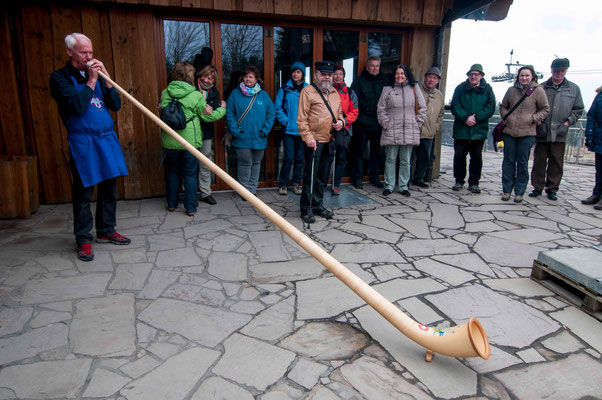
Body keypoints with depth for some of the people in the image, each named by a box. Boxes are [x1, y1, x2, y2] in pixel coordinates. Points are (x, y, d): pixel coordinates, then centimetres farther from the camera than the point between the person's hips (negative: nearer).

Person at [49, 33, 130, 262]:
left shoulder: (95, 74, 16)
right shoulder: (60, 78, -2)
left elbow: (116, 105, 8)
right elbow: (77, 107, -17)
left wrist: (105, 78, -2)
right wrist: (91, 81, -10)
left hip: (107, 139, 6)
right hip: (83, 142, -5)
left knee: (109, 189, 10)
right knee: (83, 193, 0)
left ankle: (106, 232, 24)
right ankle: (83, 240, 12)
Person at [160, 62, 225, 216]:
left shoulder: (165, 93, -1)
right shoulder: (196, 96, -10)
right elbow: (208, 116, -1)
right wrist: (222, 109, 15)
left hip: (169, 141, 4)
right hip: (190, 141, -3)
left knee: (173, 171, 18)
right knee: (190, 174, 6)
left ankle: (171, 204, 26)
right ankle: (190, 207, 11)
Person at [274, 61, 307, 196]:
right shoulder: (285, 89, 1)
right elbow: (277, 108, 1)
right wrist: (285, 121, -8)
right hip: (289, 129, -2)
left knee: (299, 157, 9)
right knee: (289, 157, -3)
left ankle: (296, 183, 22)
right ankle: (282, 184, 11)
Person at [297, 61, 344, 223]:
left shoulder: (334, 93, 16)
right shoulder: (308, 91, -4)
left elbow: (339, 113, 26)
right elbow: (302, 118, -10)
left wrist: (341, 121, 3)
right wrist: (308, 137, -18)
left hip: (329, 141, 7)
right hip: (314, 141, -6)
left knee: (323, 176, 13)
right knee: (310, 176, -3)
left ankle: (318, 205, 26)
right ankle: (306, 209, 7)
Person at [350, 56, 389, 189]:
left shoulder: (384, 81, 9)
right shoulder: (359, 81, 0)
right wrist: (358, 117, -13)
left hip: (378, 124, 3)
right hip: (363, 123, -3)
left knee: (376, 151, 10)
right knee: (359, 151, 3)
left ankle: (374, 177, 22)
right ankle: (357, 177, 13)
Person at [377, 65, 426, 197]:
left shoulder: (414, 88, 11)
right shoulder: (387, 89, 8)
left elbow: (422, 108, 11)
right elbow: (381, 109, 5)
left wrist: (417, 124, 3)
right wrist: (386, 124, -4)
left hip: (410, 131, 1)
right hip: (391, 131, -1)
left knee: (406, 161, 6)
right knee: (390, 160, 1)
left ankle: (404, 186, 15)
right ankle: (389, 186, 11)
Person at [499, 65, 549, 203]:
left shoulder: (538, 90, 0)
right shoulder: (511, 90, 8)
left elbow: (545, 109, 5)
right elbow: (503, 107, 19)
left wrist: (533, 118, -8)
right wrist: (506, 116, 3)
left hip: (527, 132, -2)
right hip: (509, 131, 2)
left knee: (522, 163, 3)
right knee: (508, 162, 6)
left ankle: (519, 192, 12)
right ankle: (506, 190, 14)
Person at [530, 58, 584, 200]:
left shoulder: (574, 89, 11)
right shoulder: (542, 87, 7)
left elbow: (579, 109, 14)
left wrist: (569, 121, 0)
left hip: (560, 133, 1)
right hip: (542, 131, -1)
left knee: (556, 162, 4)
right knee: (539, 161, 3)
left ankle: (552, 189, 14)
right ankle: (537, 187, 13)